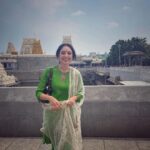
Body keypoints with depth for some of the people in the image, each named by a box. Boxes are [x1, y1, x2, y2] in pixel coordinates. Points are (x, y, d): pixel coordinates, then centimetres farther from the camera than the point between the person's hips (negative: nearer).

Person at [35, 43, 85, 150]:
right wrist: (50, 97, -22)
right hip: (54, 113, 0)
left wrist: (74, 98, -17)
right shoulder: (49, 72, -8)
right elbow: (38, 92, -4)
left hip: (70, 113, 1)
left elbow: (81, 92, 3)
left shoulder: (76, 73, -5)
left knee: (71, 141, 11)